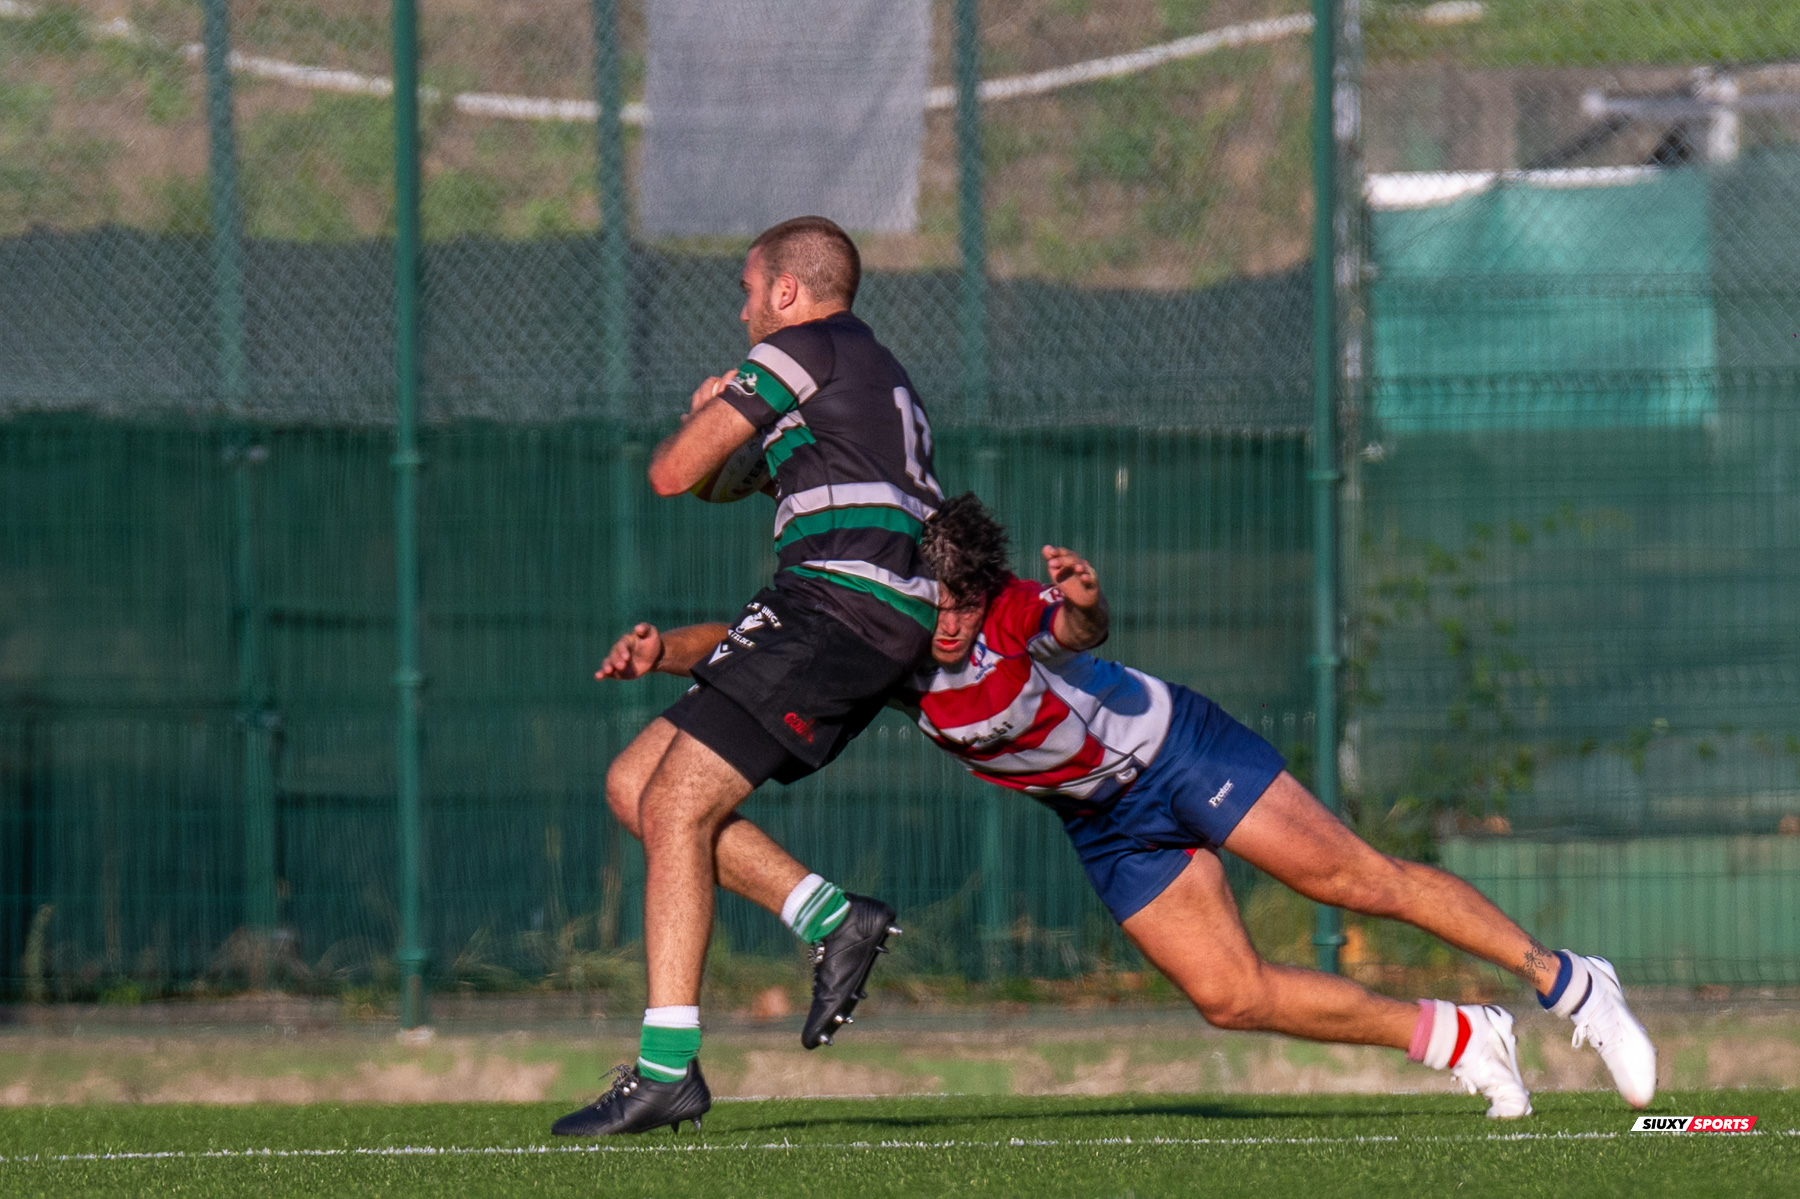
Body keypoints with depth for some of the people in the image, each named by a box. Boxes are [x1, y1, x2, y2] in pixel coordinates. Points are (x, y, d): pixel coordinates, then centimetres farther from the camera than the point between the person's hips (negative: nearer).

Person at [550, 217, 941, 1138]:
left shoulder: (804, 347, -1)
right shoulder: (877, 375, 28)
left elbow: (674, 474, 0)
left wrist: (699, 415, 19)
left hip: (836, 603, -10)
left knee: (674, 804, -14)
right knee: (640, 777, 10)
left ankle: (667, 1067, -20)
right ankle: (830, 917, 1)